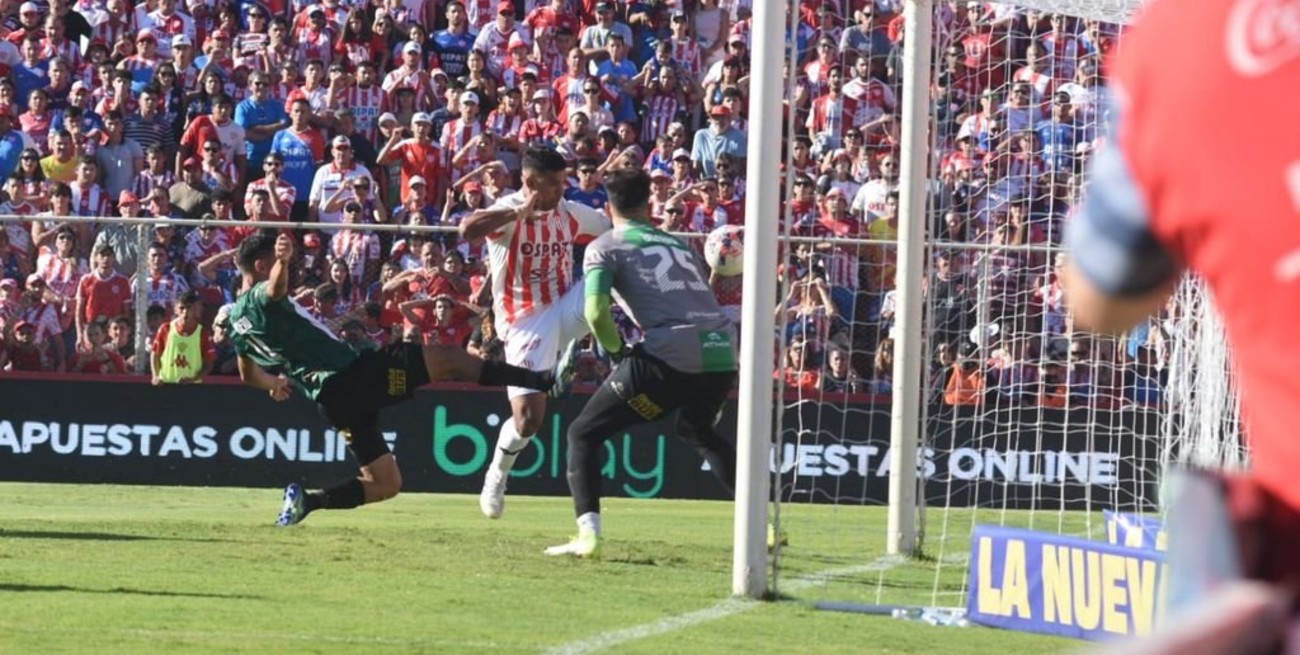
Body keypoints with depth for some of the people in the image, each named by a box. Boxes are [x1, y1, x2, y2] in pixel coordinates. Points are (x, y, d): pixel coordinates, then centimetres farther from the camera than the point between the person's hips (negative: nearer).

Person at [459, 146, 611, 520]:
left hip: (564, 310, 5)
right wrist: (521, 211, -33)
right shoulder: (509, 212, -14)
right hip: (526, 324, -5)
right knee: (528, 420, -11)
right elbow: (467, 230, -36)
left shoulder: (571, 214, 2)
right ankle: (496, 478, 17)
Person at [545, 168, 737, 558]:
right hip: (723, 350, 6)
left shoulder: (604, 247, 9)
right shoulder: (679, 244, 27)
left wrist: (617, 351, 11)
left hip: (670, 356, -6)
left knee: (583, 435, 8)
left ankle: (588, 533, -10)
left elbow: (596, 312, -5)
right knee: (696, 429, 37)